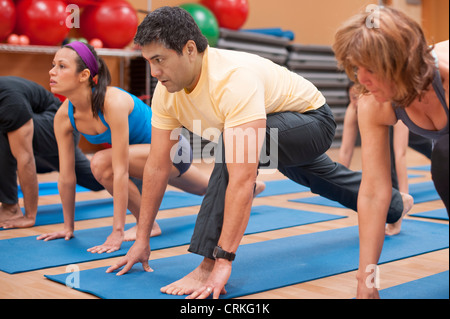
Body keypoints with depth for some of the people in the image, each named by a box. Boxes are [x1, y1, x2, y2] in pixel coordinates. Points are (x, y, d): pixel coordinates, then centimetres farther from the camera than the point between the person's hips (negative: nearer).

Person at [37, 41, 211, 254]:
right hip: (145, 149, 7)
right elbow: (66, 177, -9)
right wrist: (68, 227, -3)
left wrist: (117, 233, -38)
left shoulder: (113, 102, -37)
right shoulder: (63, 116, -16)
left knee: (101, 163, -31)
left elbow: (120, 172, -38)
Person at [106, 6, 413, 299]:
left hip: (313, 120, -9)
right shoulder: (166, 92, -19)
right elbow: (157, 167, -13)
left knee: (238, 146, -37)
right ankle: (394, 205, 65)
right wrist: (142, 240, -11)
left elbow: (242, 178, -49)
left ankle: (209, 266, -31)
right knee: (324, 179, 33)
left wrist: (223, 261, -50)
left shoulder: (234, 79, -43)